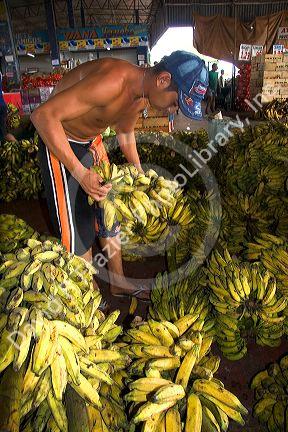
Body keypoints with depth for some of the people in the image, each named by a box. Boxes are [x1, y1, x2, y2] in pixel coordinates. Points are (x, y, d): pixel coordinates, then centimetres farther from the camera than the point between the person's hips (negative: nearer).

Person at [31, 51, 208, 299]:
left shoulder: (142, 99, -5)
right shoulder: (113, 82, -33)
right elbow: (44, 115, -33)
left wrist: (140, 174, 5)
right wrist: (81, 174, -36)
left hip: (92, 141, 8)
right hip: (59, 141, -8)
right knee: (78, 229, -3)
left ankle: (119, 284, 30)